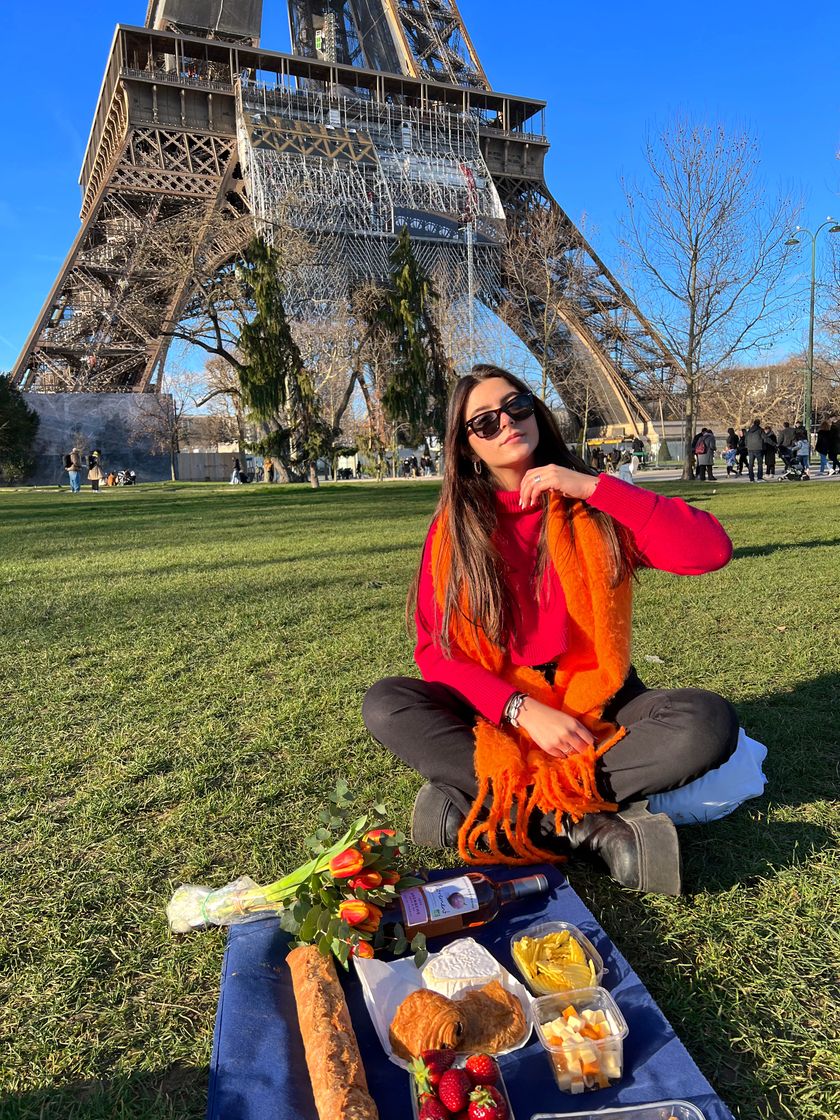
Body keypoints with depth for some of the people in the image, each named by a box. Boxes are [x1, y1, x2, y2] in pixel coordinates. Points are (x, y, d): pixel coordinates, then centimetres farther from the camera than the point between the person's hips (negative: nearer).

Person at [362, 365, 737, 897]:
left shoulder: (596, 509, -2)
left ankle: (482, 805, -24)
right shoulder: (453, 529, -2)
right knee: (385, 704, -25)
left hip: (598, 707, 0)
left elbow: (712, 550, -16)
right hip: (498, 711, 1)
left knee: (709, 721, -27)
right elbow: (435, 651, -7)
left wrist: (592, 487, -19)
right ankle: (596, 827, -27)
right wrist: (522, 710, -22)